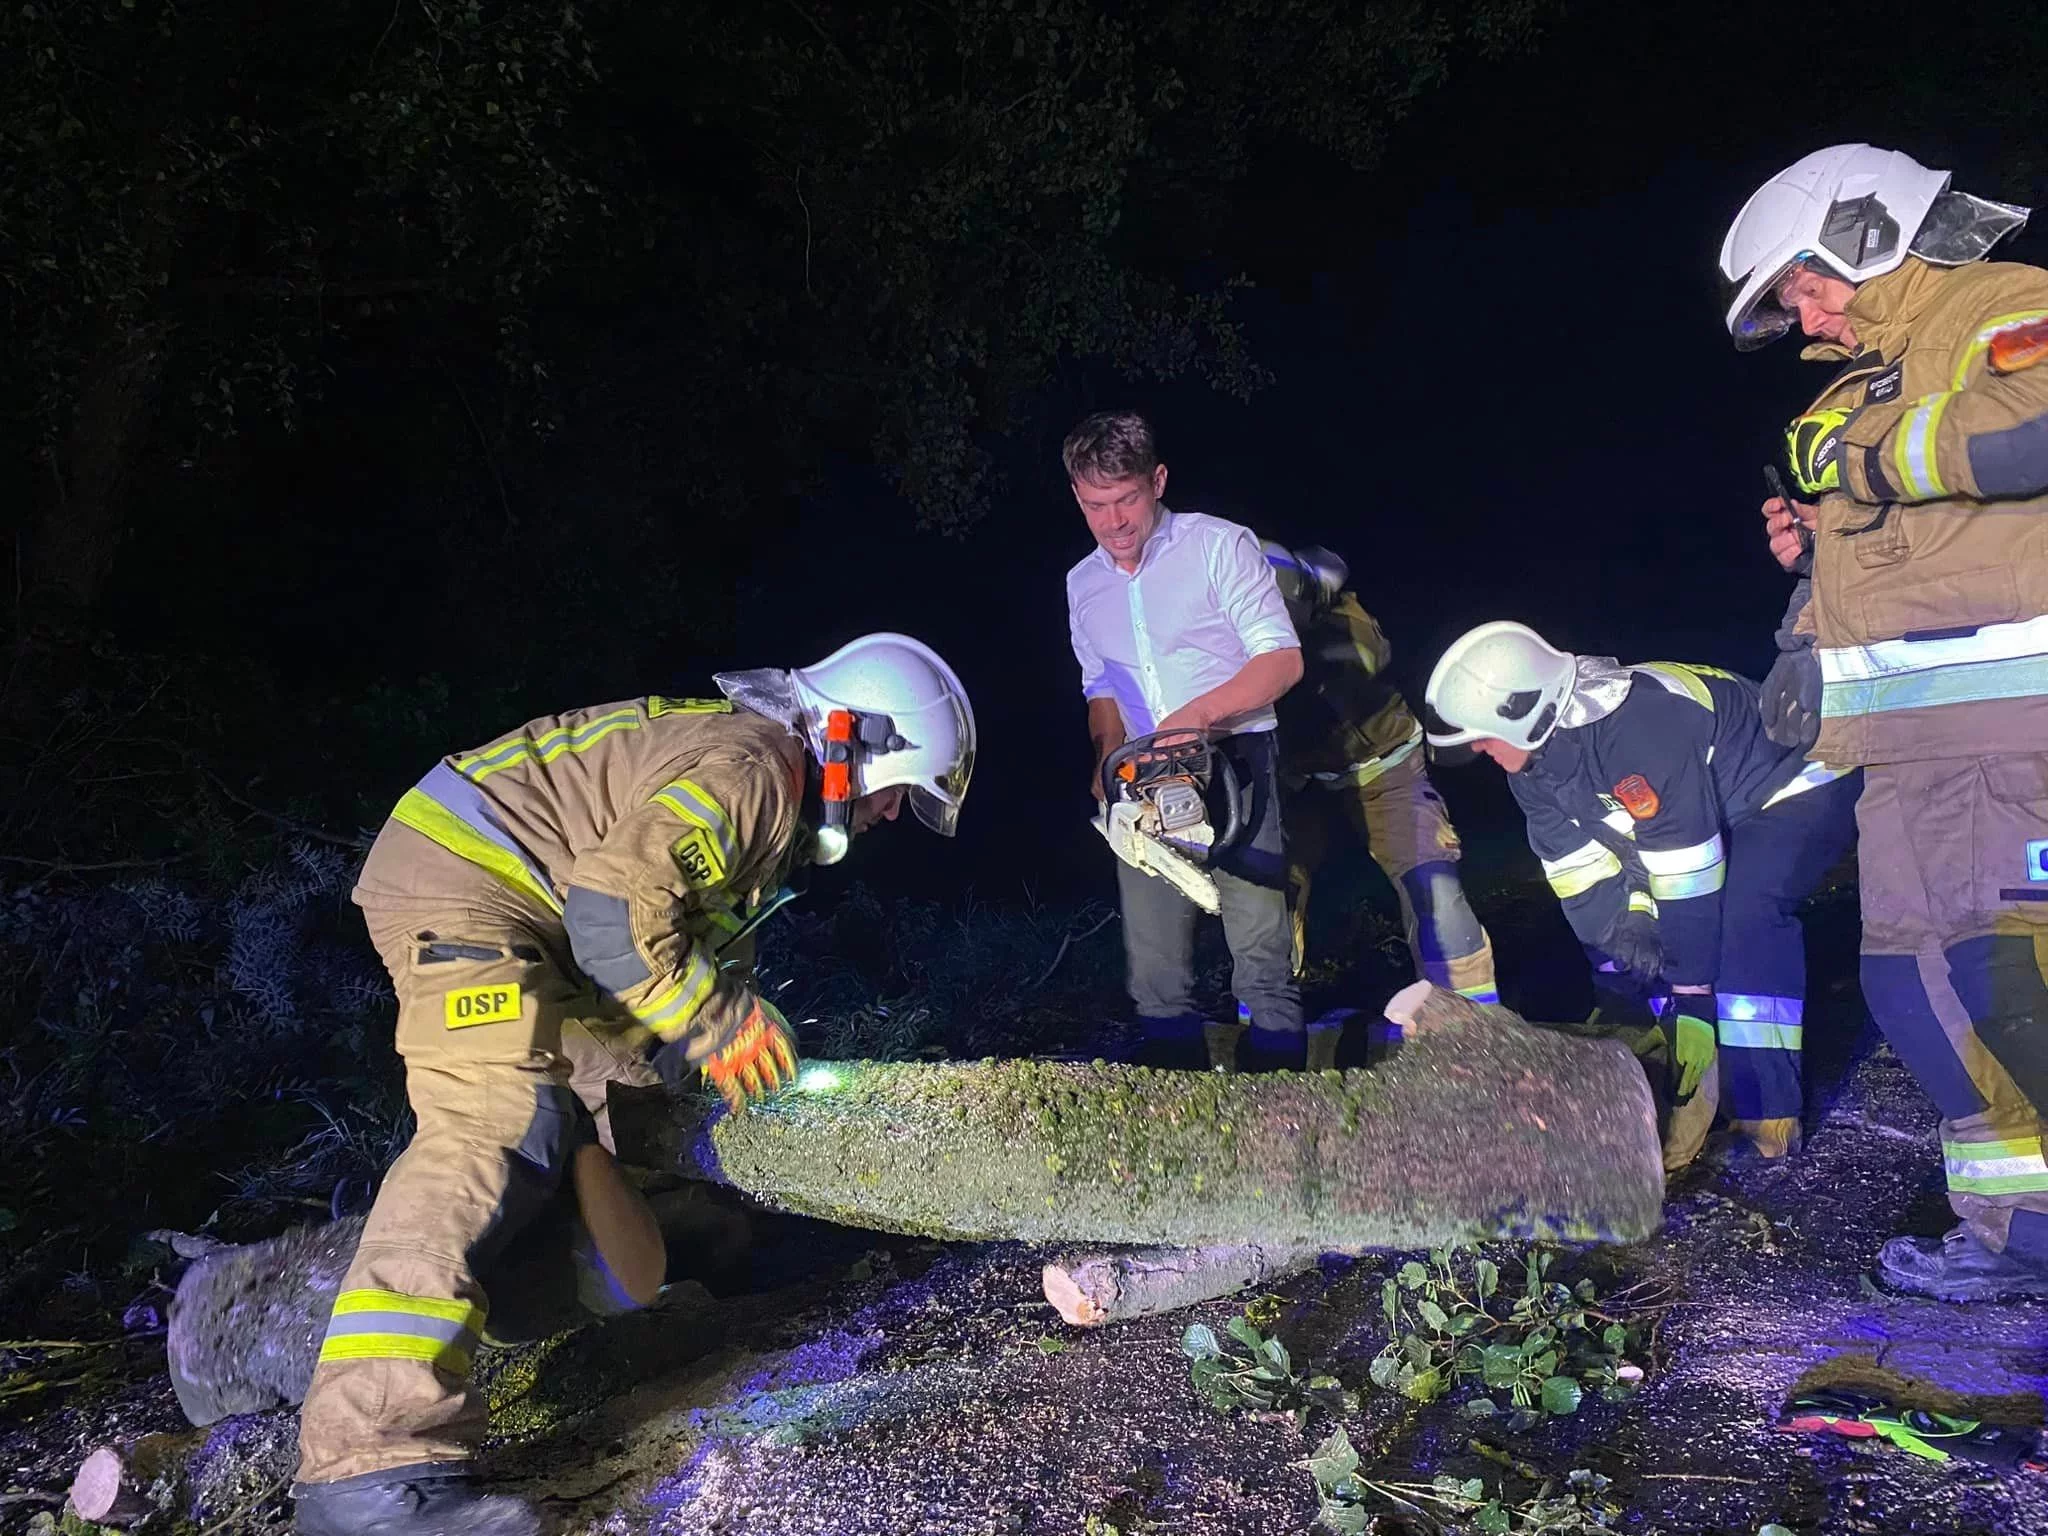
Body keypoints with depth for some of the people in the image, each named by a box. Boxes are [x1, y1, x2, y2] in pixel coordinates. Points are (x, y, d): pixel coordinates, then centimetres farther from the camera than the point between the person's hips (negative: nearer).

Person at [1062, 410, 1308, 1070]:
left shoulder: (1219, 545, -4)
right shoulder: (1083, 583, 14)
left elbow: (1283, 661, -9)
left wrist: (1194, 715, -21)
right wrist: (1109, 757, 6)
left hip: (1234, 767, -5)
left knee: (1262, 956, -7)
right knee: (1153, 972, 6)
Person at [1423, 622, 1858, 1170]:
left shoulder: (1637, 728, -38)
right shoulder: (1533, 759, -10)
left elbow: (1685, 876, -35)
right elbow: (1577, 865, -3)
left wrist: (1693, 1001, -30)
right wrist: (1620, 942, -10)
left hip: (1800, 788, -9)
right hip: (1722, 811, 9)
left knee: (1745, 913, -31)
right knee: (1635, 936, 2)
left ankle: (1767, 1113, -23)